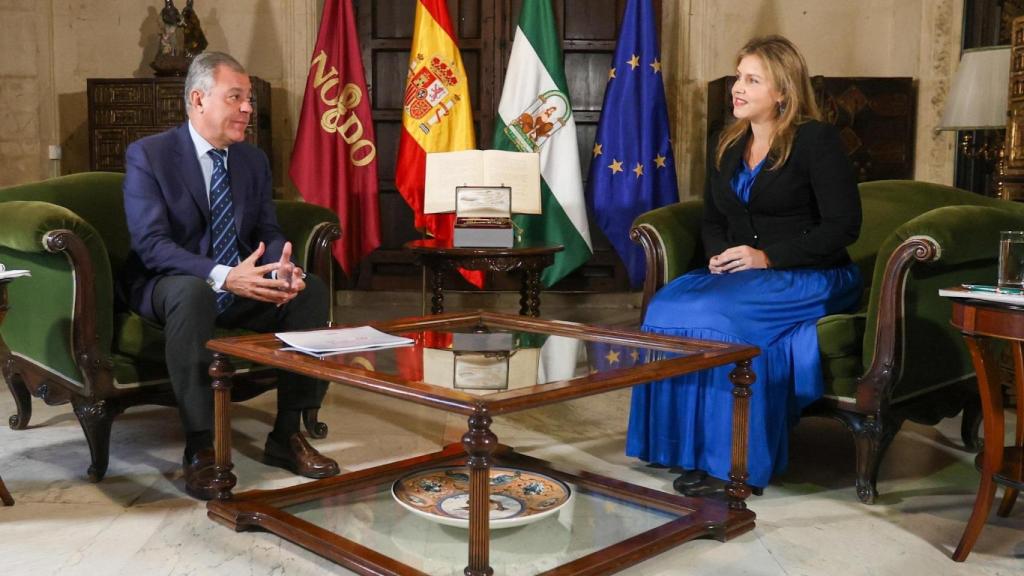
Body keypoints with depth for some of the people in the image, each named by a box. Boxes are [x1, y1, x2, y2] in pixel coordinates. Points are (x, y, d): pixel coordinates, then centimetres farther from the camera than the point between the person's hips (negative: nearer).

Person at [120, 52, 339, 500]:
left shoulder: (254, 160, 8)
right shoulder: (148, 155, -10)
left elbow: (267, 232, 5)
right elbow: (151, 244, -20)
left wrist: (283, 268, -21)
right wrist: (222, 276, -36)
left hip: (240, 284, 5)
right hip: (168, 285, -5)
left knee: (312, 290, -19)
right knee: (193, 291, -39)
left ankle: (287, 434, -11)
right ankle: (200, 447, -29)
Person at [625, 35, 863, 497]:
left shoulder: (815, 140, -5)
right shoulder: (728, 145, 15)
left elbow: (844, 225, -11)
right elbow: (712, 220, 19)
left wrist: (768, 256, -19)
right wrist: (719, 254, -4)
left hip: (811, 279, -6)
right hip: (738, 276, 6)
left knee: (716, 313, -33)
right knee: (668, 304, -25)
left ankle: (734, 462, -21)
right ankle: (690, 447, -19)